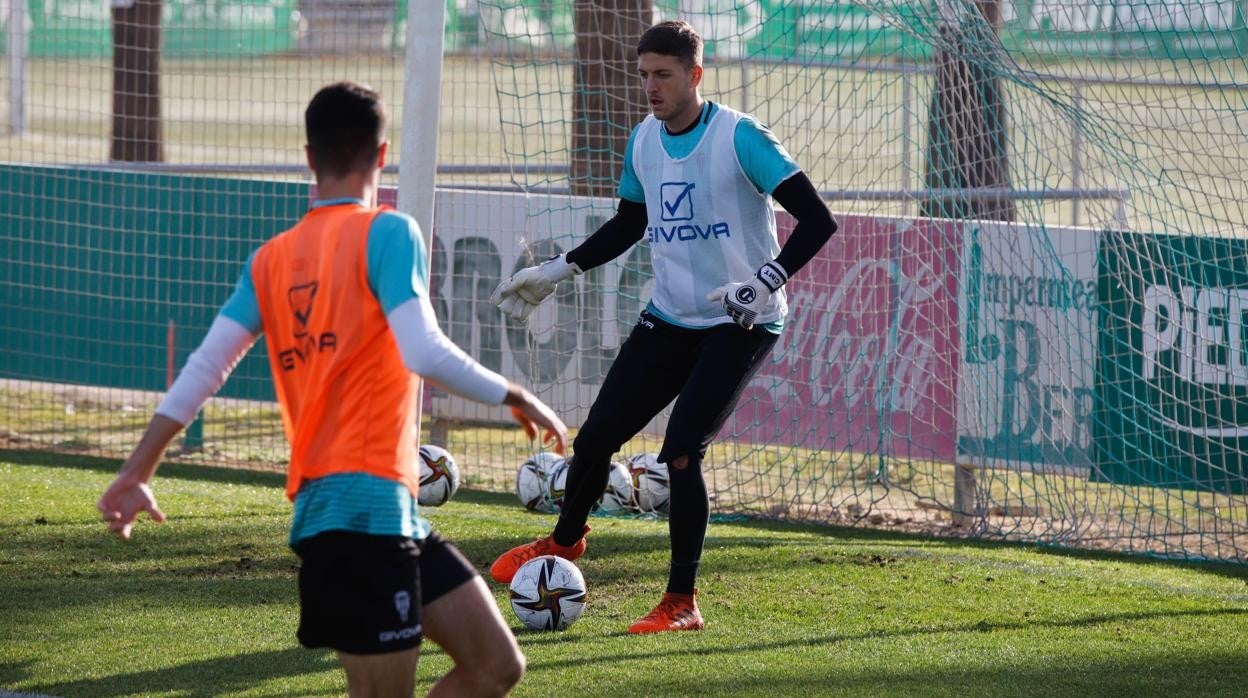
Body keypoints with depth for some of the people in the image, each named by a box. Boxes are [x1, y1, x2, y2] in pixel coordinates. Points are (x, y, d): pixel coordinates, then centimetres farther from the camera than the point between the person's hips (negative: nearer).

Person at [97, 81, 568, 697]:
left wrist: (136, 474, 13)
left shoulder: (271, 259, 14)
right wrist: (515, 398, -4)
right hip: (364, 503, -8)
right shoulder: (386, 232, -6)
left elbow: (204, 368, 9)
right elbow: (425, 354, -17)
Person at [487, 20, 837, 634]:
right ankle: (565, 542, 36)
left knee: (680, 451, -18)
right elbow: (628, 224, 23)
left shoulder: (739, 138, -16)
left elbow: (817, 220, -19)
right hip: (670, 318, 6)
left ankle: (682, 604, -6)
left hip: (739, 325, -6)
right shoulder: (643, 143, 5)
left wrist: (766, 282, -31)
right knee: (595, 437, 6)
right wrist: (558, 271, 17)